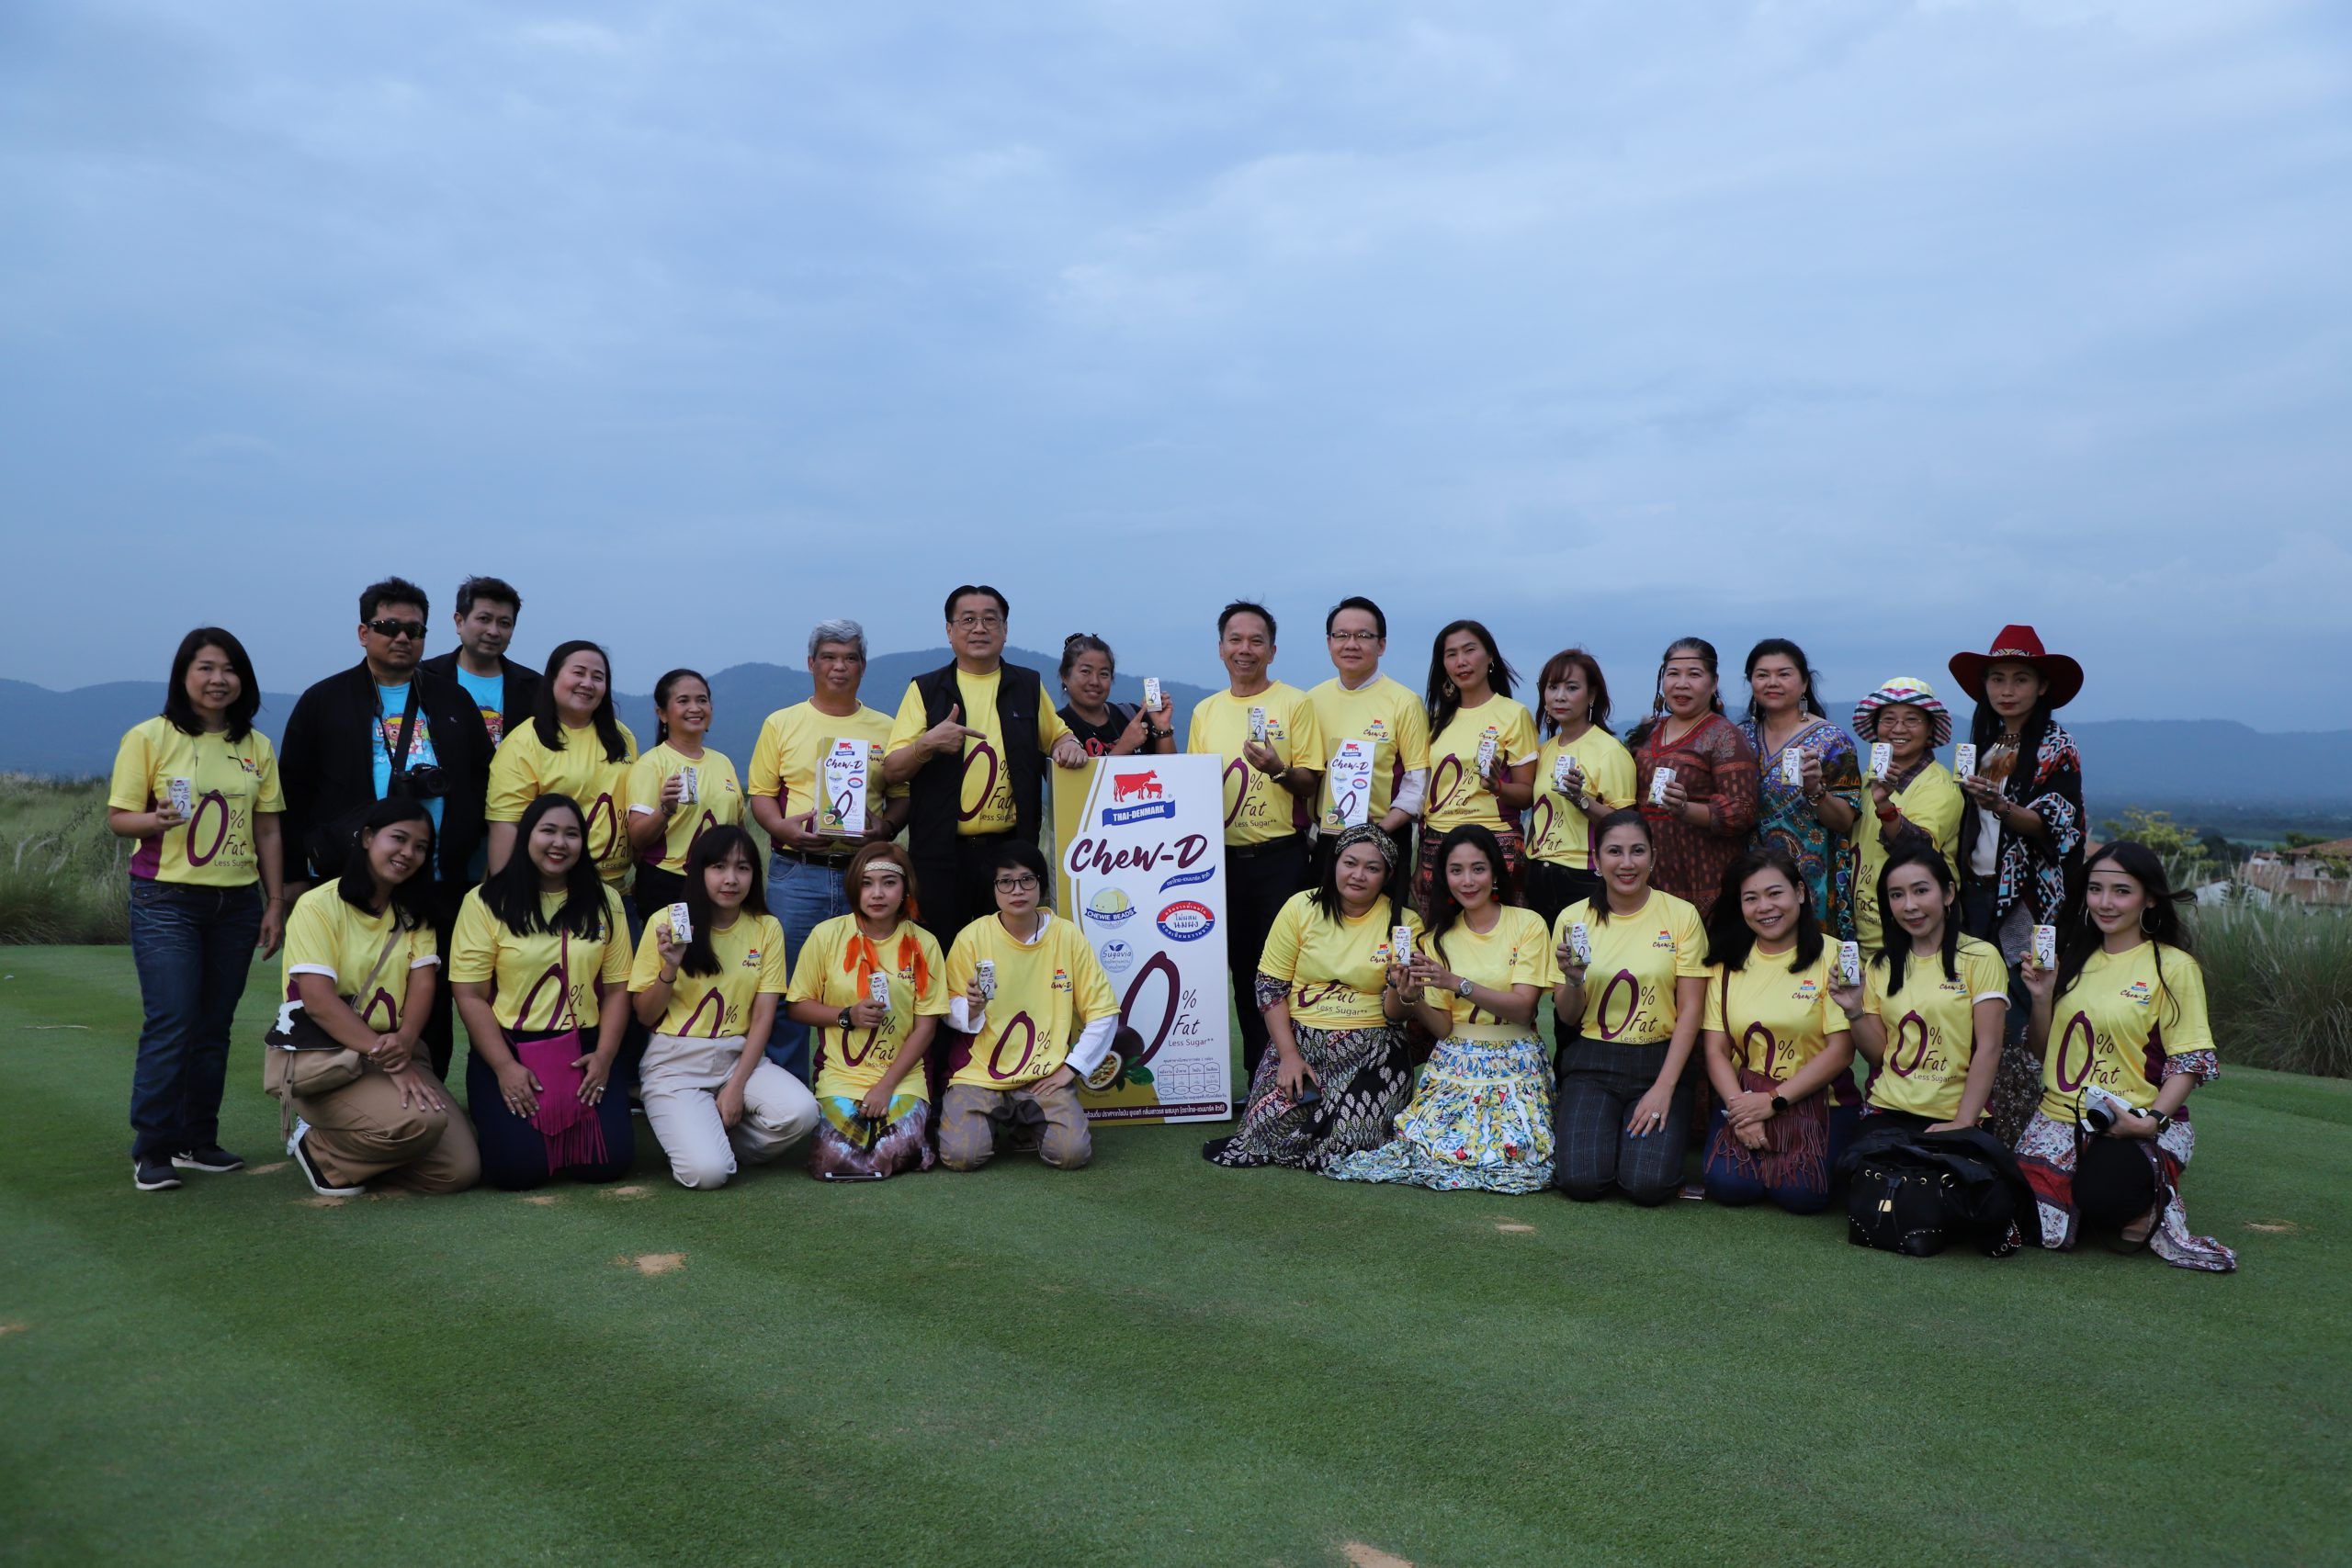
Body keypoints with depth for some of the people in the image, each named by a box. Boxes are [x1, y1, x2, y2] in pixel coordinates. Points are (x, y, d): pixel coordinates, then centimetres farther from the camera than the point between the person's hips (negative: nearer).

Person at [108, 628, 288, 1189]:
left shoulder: (257, 747, 9)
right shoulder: (149, 738, -2)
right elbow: (118, 817, -2)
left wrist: (275, 903, 8)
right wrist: (156, 819, -24)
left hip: (236, 905, 4)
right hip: (166, 902, -4)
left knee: (214, 1028, 8)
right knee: (170, 1026, -9)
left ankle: (197, 1141, 18)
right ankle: (152, 1150, 1)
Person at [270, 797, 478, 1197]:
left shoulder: (414, 911, 14)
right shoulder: (319, 906, -6)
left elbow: (423, 983, 1)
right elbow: (319, 1001, -16)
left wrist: (404, 1042, -21)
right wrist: (388, 1060, -22)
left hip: (397, 1054, 6)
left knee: (461, 1169, -11)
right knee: (419, 1121, -32)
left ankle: (350, 1148, 12)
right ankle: (317, 1146, -2)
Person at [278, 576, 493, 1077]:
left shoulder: (454, 702, 14)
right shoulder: (323, 702, 7)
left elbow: (480, 786, 14)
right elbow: (293, 794, 6)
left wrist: (467, 857, 5)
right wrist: (296, 875, 1)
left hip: (439, 888, 2)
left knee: (433, 1012, 5)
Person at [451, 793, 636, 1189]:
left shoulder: (604, 900, 8)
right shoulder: (486, 902, -2)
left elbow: (617, 988, 7)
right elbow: (470, 995, -4)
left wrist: (604, 1056, -6)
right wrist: (505, 1067, -12)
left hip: (582, 1049, 2)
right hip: (506, 1049, -2)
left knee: (610, 1160, -16)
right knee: (517, 1166, -19)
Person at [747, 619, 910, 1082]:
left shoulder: (885, 729, 11)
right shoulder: (782, 724, 9)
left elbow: (902, 795, 12)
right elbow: (761, 793, 8)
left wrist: (885, 828, -9)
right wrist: (787, 828, -12)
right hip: (795, 874, -1)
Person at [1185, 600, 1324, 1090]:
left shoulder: (1295, 703, -1)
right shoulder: (1205, 711, 12)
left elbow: (1309, 783, -5)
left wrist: (1278, 769, -24)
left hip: (1281, 855, -4)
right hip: (1223, 856, 4)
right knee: (1241, 967, 10)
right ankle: (1256, 1073, 19)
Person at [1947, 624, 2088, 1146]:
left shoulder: (2056, 746, -3)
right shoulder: (1982, 743, 15)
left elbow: (2052, 825, -14)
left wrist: (2002, 808, -32)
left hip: (2027, 902, -6)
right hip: (1977, 892, 6)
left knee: (2021, 1023, -9)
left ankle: (2023, 1136, -2)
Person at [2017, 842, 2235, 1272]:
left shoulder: (2174, 966, -3)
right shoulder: (2075, 961, 13)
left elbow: (2189, 1060, -7)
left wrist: (2152, 1119, -21)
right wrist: (2041, 997, -2)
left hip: (2137, 1126, -4)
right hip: (2062, 1114, 4)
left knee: (2100, 1195, -34)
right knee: (2033, 1226, -19)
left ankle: (2153, 1208, 2)